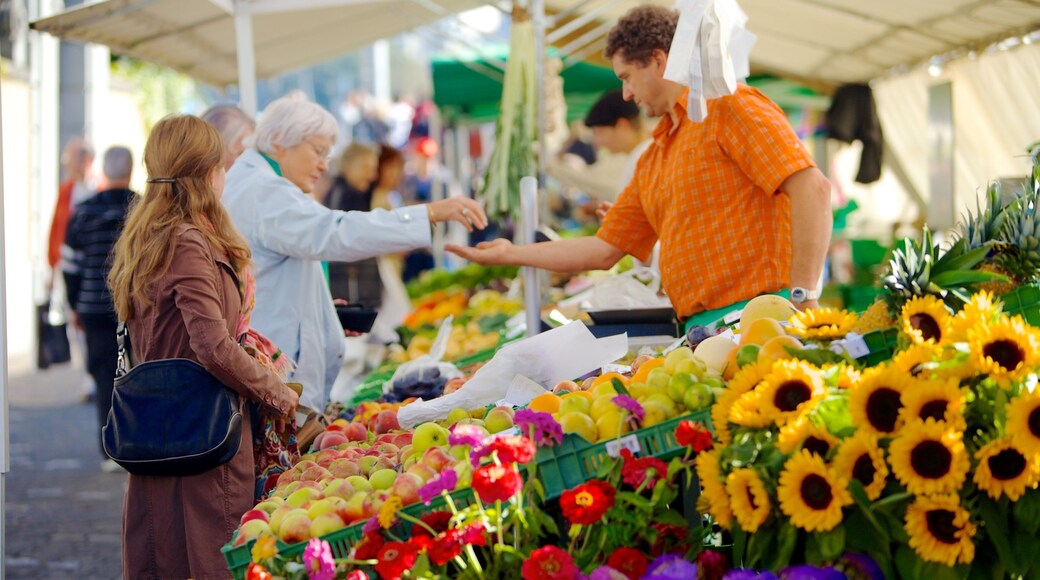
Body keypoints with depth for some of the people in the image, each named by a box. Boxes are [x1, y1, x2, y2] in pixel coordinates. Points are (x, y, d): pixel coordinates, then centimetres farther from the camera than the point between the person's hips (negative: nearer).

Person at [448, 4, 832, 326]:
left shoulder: (728, 105, -2)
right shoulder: (652, 163, 24)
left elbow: (811, 187, -12)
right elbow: (603, 250, 27)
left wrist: (802, 296, -18)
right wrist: (511, 254, 26)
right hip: (699, 328, 7)